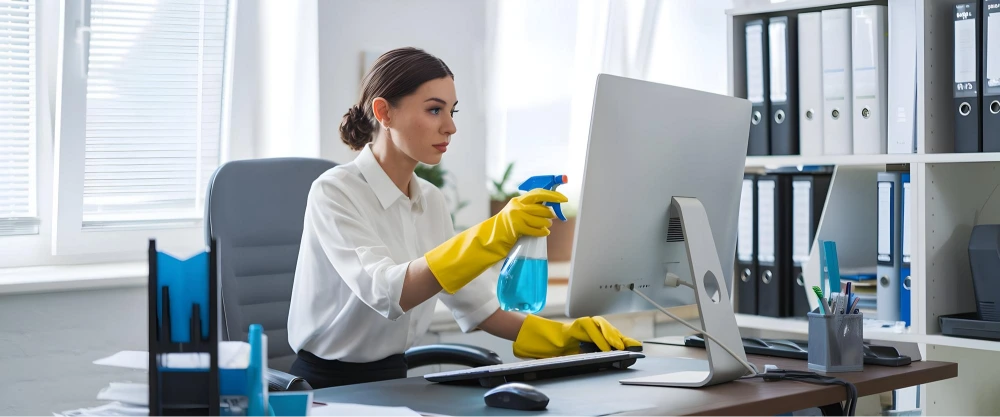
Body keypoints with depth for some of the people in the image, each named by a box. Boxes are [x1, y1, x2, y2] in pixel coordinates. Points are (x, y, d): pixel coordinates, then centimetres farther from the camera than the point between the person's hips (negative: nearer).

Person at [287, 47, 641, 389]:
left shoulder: (430, 199, 8)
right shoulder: (333, 192, -15)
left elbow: (473, 303, 8)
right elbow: (386, 293, -29)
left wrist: (560, 336, -7)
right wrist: (495, 233, -37)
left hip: (393, 379, 7)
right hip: (327, 388, -6)